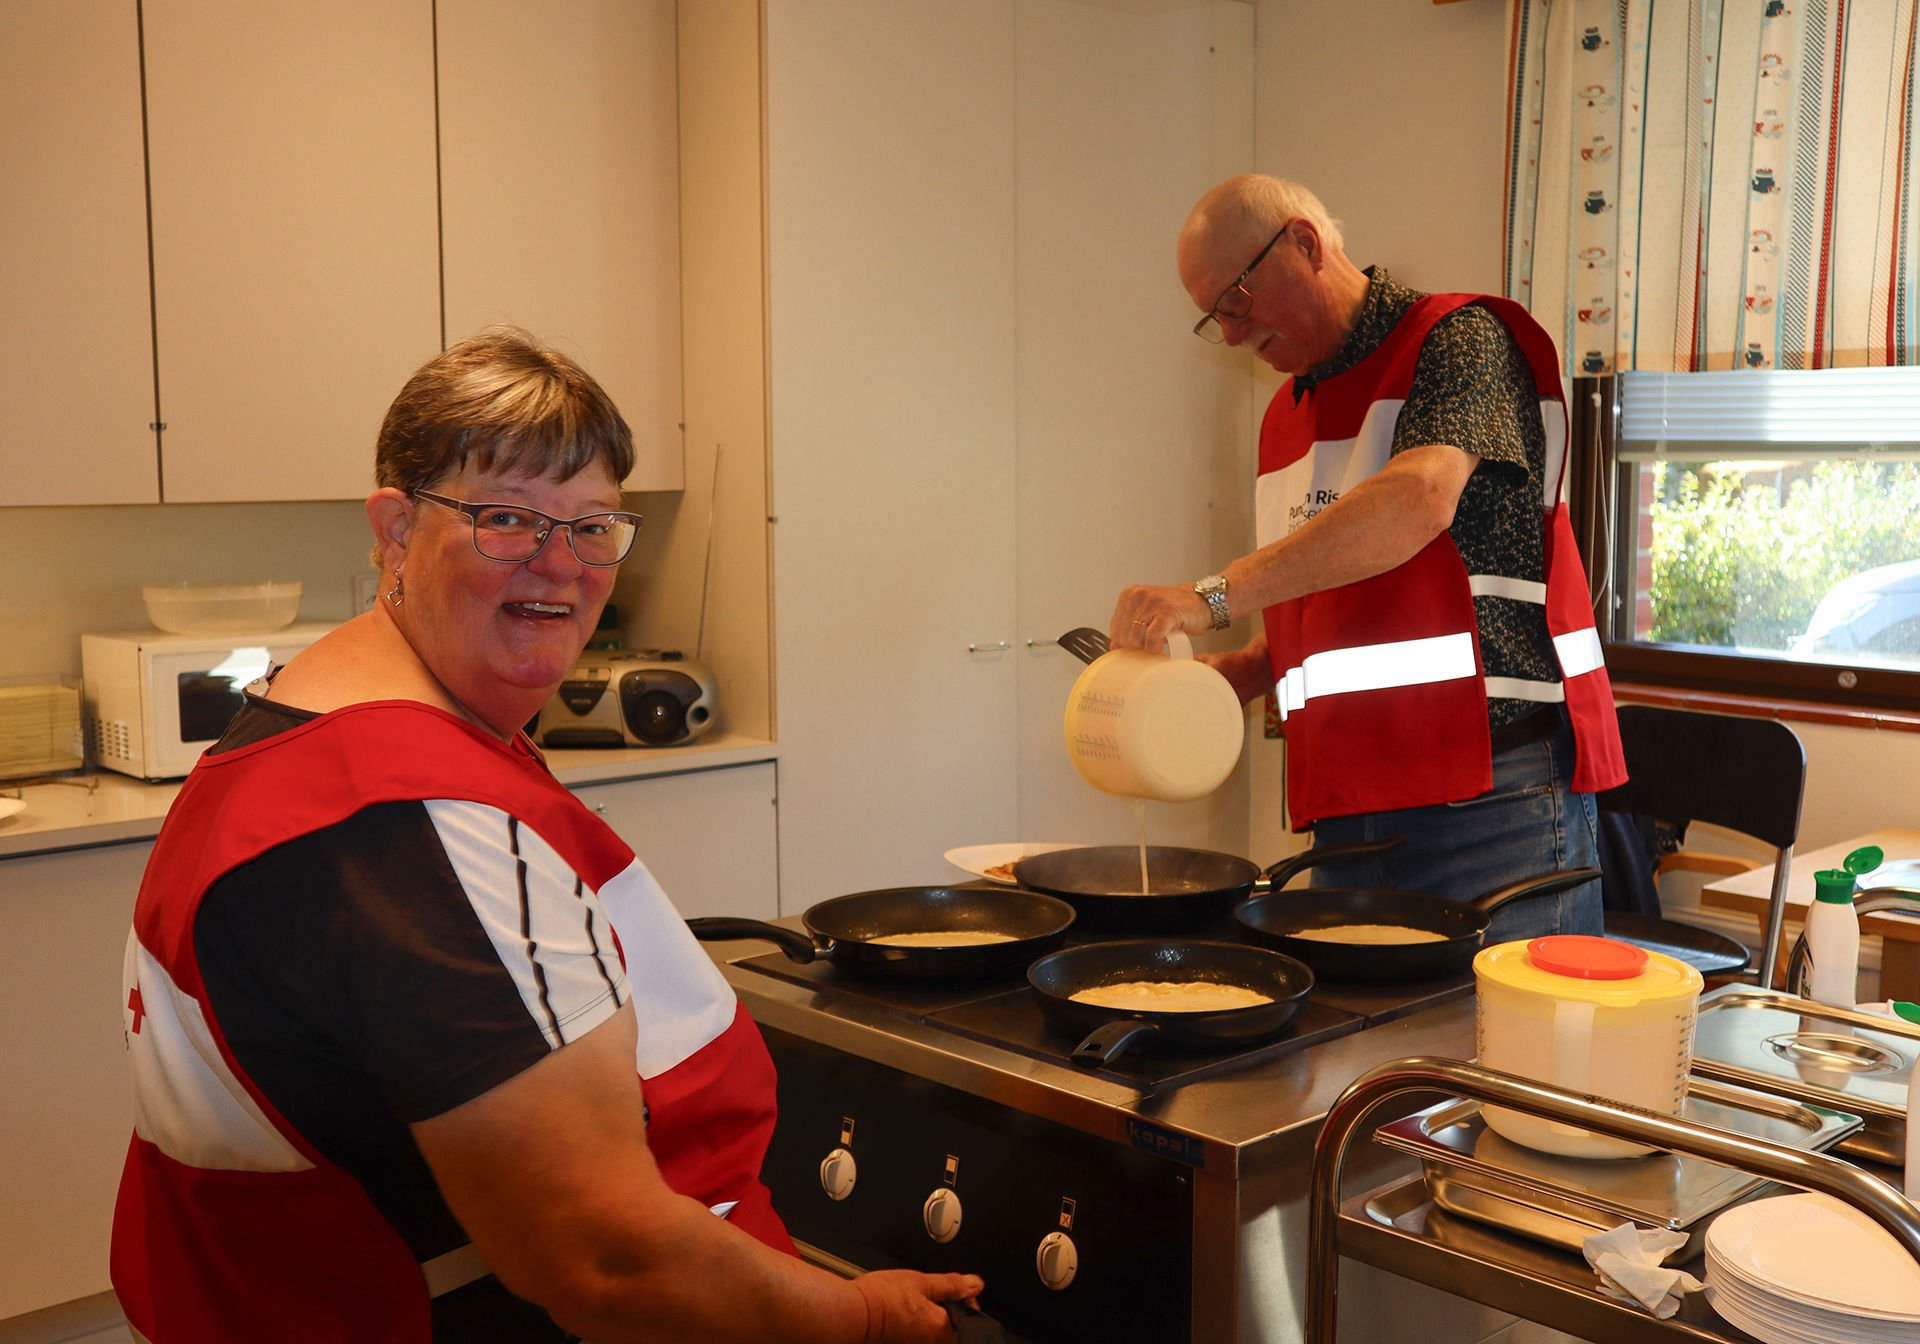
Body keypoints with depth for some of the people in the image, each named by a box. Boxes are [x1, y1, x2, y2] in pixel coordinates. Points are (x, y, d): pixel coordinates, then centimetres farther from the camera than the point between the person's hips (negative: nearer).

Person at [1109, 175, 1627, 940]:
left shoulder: (1459, 338, -5)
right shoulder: (1286, 418, 19)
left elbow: (1420, 498, -25)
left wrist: (1213, 597, -30)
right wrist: (1239, 672, 6)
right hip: (1348, 813, 7)